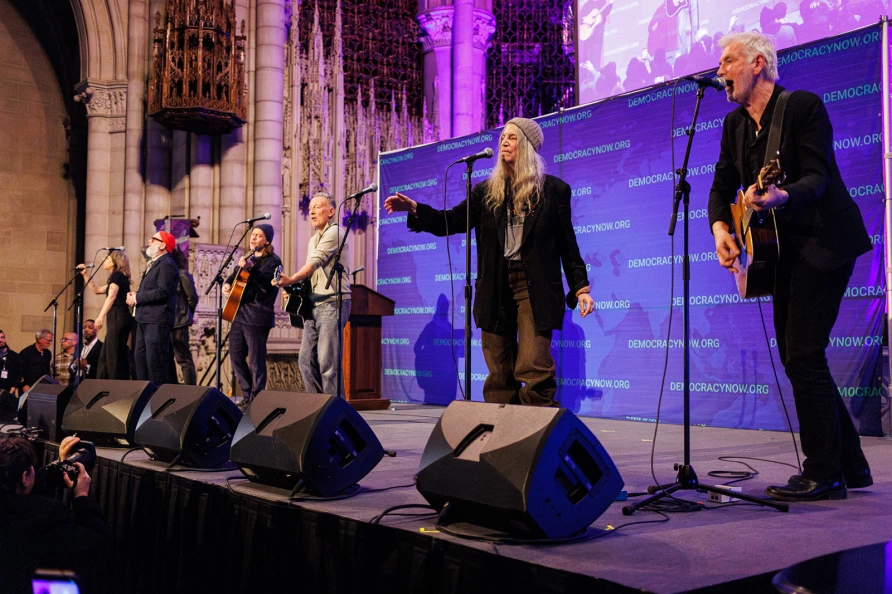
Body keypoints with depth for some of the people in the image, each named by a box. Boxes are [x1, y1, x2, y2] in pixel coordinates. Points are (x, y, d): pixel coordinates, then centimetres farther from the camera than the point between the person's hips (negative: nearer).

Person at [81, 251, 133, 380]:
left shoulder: (117, 275, -6)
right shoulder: (118, 277, 23)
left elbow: (111, 296, -20)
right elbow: (97, 290, 34)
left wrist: (101, 316, -28)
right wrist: (85, 274, 30)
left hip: (118, 318, -10)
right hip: (116, 319, 10)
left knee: (114, 357, -12)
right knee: (105, 357, 11)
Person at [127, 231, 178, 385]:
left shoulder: (166, 264, -12)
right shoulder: (154, 263, 20)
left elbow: (163, 291, -23)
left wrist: (137, 297, -15)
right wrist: (135, 295, 5)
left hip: (157, 321, -11)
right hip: (145, 319, 11)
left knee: (155, 361, -9)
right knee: (140, 358, 14)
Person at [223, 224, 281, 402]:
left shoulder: (272, 260, -4)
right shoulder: (249, 258, 18)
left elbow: (267, 284, -19)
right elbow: (235, 275, 31)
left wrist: (250, 268, -31)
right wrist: (227, 283, 11)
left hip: (257, 317, -8)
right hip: (239, 314, 8)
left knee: (256, 361, -6)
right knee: (236, 357, 10)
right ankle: (248, 396, 19)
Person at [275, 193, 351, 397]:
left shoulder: (334, 232, -5)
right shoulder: (313, 240, 24)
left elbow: (315, 263, -17)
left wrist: (291, 280, -29)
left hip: (332, 303, -9)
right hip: (314, 305, 9)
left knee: (327, 361, -12)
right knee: (306, 360, 6)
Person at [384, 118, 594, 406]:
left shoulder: (553, 190, 6)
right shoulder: (487, 191, 13)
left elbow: (567, 243, 6)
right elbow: (451, 221, 9)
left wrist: (581, 287, -1)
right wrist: (415, 209, -6)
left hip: (535, 287, -3)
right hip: (496, 288, 3)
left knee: (534, 369, -13)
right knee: (499, 375, 5)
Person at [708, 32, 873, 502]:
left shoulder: (804, 106, -11)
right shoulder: (735, 123, 11)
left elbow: (819, 176, -21)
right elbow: (722, 186, 11)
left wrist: (782, 196, -41)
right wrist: (720, 226, -8)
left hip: (823, 243, -8)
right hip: (787, 249, 8)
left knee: (803, 355, -13)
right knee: (795, 356, 8)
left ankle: (824, 474, -3)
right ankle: (849, 466, 20)